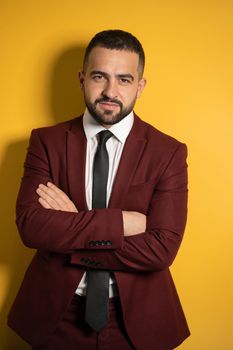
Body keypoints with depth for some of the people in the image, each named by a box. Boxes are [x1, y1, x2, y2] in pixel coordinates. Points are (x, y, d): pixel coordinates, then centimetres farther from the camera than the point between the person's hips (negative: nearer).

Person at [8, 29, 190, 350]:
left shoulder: (168, 152, -10)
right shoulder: (47, 141, -6)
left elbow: (162, 249, -18)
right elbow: (30, 226, -17)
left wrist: (66, 232, -18)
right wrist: (120, 222, -23)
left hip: (135, 319, 0)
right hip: (56, 314, 1)